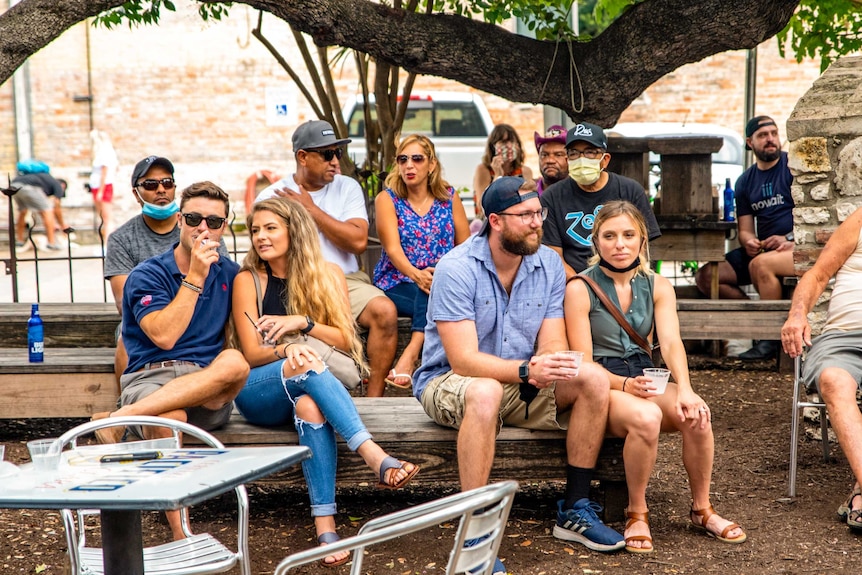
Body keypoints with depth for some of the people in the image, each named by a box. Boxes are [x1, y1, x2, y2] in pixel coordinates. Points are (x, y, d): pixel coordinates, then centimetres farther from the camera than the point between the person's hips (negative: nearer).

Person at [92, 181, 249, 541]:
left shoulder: (229, 274, 15)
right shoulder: (146, 276, 3)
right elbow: (163, 336, -12)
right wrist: (196, 276, -12)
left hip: (209, 391, 3)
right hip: (151, 379, -3)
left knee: (234, 362, -34)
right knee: (169, 417, -40)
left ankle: (121, 419, -33)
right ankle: (180, 535, -32)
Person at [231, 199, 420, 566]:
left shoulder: (328, 275, 7)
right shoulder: (248, 280, 3)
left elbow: (345, 340, 2)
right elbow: (252, 353, -3)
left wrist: (303, 322, -15)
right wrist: (287, 351, -25)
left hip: (309, 388, 1)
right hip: (259, 394, -1)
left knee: (310, 404, -37)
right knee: (307, 366, -35)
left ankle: (325, 526, -45)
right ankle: (375, 456, -48)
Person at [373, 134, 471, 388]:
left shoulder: (449, 198, 11)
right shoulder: (387, 199, 3)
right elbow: (393, 248, -11)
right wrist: (417, 275, -31)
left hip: (443, 285, 2)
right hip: (397, 284, -2)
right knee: (431, 288, -35)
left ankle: (410, 354, -43)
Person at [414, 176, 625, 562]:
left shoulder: (549, 264, -3)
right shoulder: (456, 269, -20)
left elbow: (552, 346, -6)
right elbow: (463, 360, -26)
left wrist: (551, 364, -31)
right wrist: (527, 370, -40)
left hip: (522, 385, 6)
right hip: (448, 381, -5)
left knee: (594, 378, -16)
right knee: (486, 392, -39)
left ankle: (574, 511, -9)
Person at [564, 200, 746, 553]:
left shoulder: (657, 286, 7)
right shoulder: (580, 289, -7)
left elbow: (671, 342, -8)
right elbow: (584, 363, -10)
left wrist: (684, 389, -28)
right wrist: (624, 385, -28)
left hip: (645, 378, 4)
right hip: (601, 387, -4)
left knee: (697, 415, -27)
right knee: (646, 417, -36)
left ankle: (702, 509, -3)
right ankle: (637, 514, -14)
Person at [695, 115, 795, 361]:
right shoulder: (745, 181, 14)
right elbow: (745, 229, 12)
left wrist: (789, 239, -25)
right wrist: (749, 242, -13)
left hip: (797, 247, -7)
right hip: (763, 249, 7)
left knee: (760, 264, -38)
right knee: (705, 277, -8)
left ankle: (771, 338, -25)